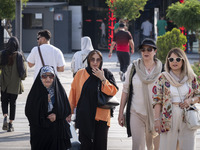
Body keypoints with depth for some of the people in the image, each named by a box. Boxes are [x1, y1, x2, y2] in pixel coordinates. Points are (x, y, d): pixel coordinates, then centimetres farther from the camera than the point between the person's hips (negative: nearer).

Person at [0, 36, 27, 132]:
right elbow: (23, 68, -5)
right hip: (15, 83, 0)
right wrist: (23, 77, 13)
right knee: (13, 102, 9)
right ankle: (10, 124, 8)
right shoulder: (19, 55, -7)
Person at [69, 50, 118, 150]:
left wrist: (102, 79, -16)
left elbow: (113, 92, -8)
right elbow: (73, 93, 10)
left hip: (101, 116, 0)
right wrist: (70, 111, 11)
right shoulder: (81, 73, 4)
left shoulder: (107, 74, 3)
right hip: (84, 116, 1)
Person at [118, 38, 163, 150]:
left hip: (155, 113, 1)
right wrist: (121, 112, 5)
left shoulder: (161, 69, 1)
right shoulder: (133, 68, 2)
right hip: (136, 112, -1)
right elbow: (126, 90, 6)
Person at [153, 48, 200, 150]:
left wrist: (190, 100, -8)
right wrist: (157, 119, -6)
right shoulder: (163, 78, 1)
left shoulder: (191, 78, 5)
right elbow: (157, 100, 0)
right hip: (169, 119, -2)